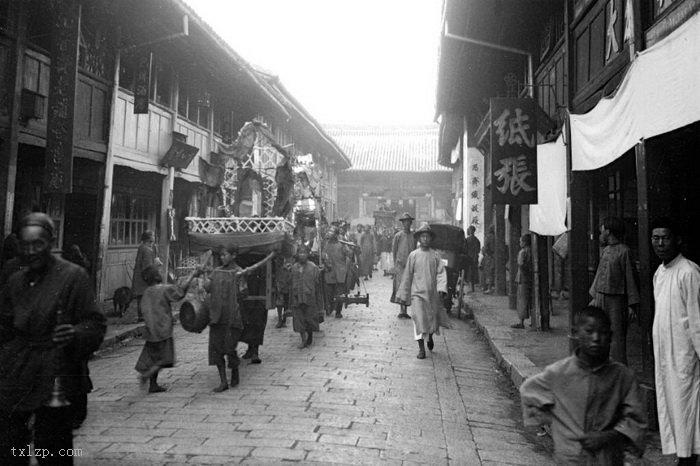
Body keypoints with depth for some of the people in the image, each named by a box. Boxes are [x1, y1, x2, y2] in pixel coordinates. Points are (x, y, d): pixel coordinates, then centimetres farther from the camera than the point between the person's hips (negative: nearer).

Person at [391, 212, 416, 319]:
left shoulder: (414, 236, 9)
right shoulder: (398, 236, 1)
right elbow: (393, 251, 5)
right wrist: (395, 264, 1)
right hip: (400, 264, -3)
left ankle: (403, 310, 10)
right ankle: (402, 310, -6)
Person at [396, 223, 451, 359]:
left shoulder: (435, 255, 2)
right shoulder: (413, 255, 0)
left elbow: (441, 273, -4)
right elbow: (407, 275, 5)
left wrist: (442, 288, -19)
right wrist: (403, 295, 6)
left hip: (433, 293, 1)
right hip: (417, 293, -1)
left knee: (433, 319, 12)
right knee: (419, 319, -8)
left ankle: (430, 337, 42)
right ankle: (421, 348, 0)